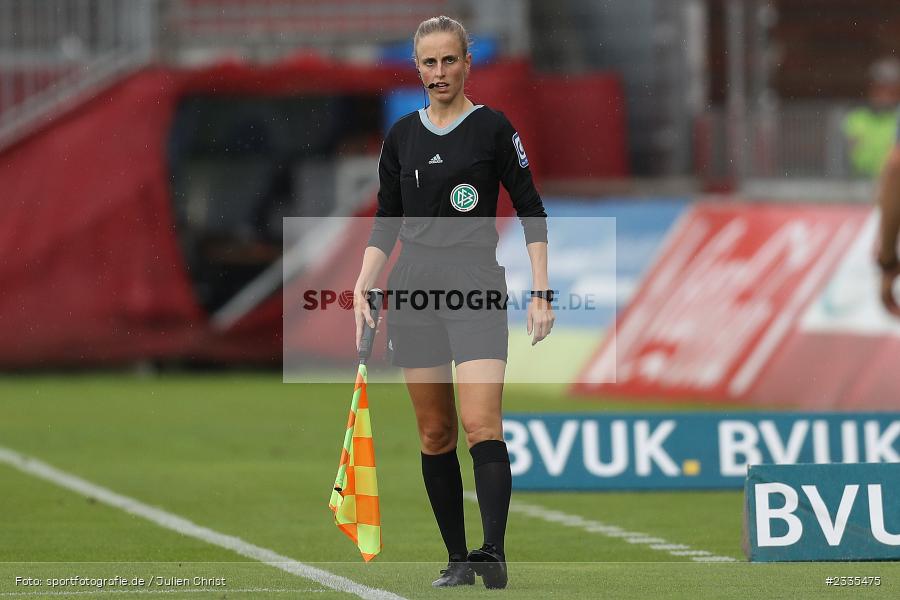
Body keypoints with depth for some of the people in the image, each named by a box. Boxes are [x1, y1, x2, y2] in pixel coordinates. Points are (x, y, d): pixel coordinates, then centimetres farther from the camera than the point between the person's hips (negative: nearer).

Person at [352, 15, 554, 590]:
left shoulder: (492, 128, 0)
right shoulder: (402, 136, 11)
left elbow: (531, 210, 2)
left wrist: (541, 292, -4)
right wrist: (364, 284, 6)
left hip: (477, 286, -4)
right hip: (414, 289, 4)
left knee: (481, 422, -18)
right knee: (434, 432, 4)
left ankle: (494, 551, -27)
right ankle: (458, 558, 10)